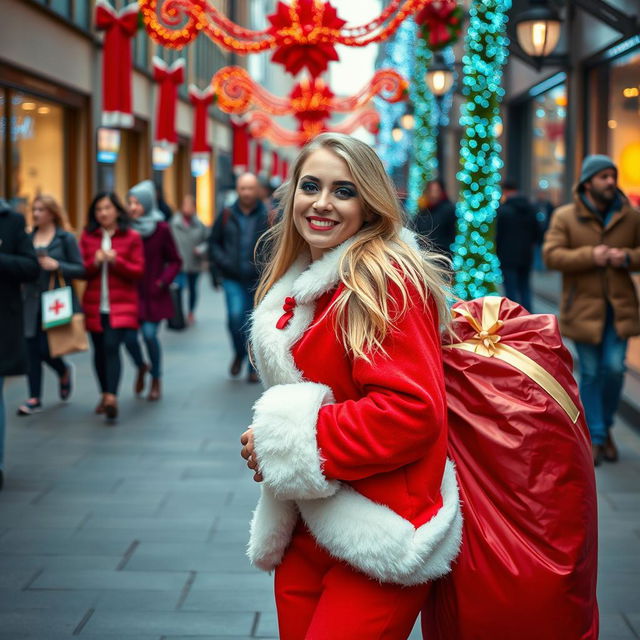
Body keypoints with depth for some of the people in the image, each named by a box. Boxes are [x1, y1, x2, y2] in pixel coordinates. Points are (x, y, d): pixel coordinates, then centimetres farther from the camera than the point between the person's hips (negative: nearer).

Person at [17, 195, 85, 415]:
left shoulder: (66, 238, -2)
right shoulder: (28, 238, 9)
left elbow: (81, 269, -4)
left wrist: (57, 266, -17)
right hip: (32, 302, 4)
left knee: (45, 348, -7)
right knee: (32, 350, 1)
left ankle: (64, 371, 27)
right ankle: (34, 398, 11)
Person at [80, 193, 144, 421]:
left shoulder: (132, 237, 2)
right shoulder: (87, 236, 8)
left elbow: (138, 271, -1)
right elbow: (80, 270, 6)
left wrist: (116, 261, -15)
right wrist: (94, 263, -14)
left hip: (121, 304, -3)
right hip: (95, 305, 3)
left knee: (111, 346, -17)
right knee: (99, 350, 8)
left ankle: (112, 398, -24)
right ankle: (105, 395, 23)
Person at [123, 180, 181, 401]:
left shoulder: (161, 229, -4)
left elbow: (175, 261, 1)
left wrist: (163, 281, -10)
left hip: (153, 294, -2)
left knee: (149, 334, -9)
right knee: (128, 336, -5)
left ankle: (156, 381, 15)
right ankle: (141, 367, 30)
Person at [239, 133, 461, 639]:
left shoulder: (382, 279, -13)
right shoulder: (301, 285, 13)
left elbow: (410, 409, -23)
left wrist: (291, 444, -18)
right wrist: (268, 440, 4)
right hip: (304, 535, 8)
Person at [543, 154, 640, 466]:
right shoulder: (565, 217, -3)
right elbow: (551, 255, -11)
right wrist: (590, 256, -22)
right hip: (584, 307, -1)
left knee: (614, 368, -4)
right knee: (590, 373, 3)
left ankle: (605, 427, 21)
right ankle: (596, 437, 14)